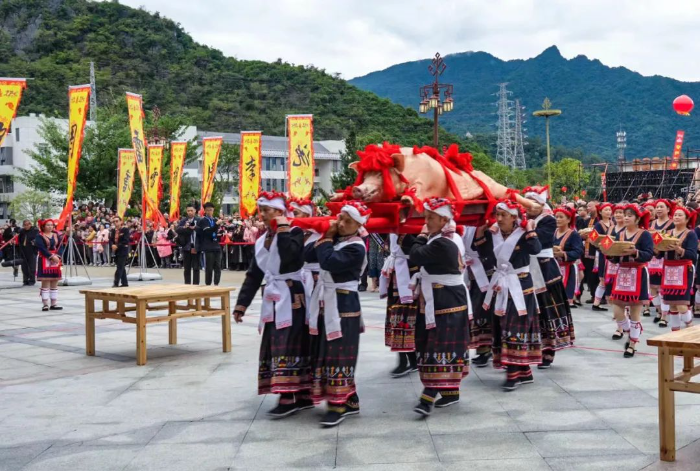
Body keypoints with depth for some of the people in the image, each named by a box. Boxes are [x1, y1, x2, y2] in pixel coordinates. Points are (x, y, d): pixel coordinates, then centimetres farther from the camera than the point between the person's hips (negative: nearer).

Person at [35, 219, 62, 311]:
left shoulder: (56, 235, 13)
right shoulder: (39, 236, -4)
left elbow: (59, 247, 8)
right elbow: (42, 248, -15)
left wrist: (57, 256, -9)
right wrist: (52, 256, -21)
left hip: (55, 260, 5)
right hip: (45, 261, -5)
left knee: (54, 283, 6)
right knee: (45, 283, -5)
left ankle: (54, 304, 10)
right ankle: (45, 304, -2)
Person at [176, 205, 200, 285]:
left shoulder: (199, 221, 2)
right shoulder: (183, 221, 6)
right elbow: (178, 229, -10)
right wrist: (184, 227, -27)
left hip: (195, 247, -2)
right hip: (186, 247, 2)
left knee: (196, 268, 0)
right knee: (187, 268, 8)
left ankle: (196, 285, 5)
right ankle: (187, 284, 15)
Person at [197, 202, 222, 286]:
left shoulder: (215, 220, 15)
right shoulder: (202, 221, -3)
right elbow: (208, 231, -18)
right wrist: (216, 224, -30)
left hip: (216, 246, 5)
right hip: (208, 248, -5)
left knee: (218, 267, 3)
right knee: (209, 268, -4)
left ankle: (216, 284, 8)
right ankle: (208, 285, 3)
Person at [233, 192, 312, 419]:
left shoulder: (294, 232, -6)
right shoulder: (261, 241, 16)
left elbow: (289, 255, -27)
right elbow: (254, 275, 15)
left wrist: (282, 228, -16)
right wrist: (241, 304, 8)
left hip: (292, 299, -8)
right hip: (273, 301, 8)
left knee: (289, 347, -11)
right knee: (275, 348, 7)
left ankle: (289, 398, -11)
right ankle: (303, 396, 13)